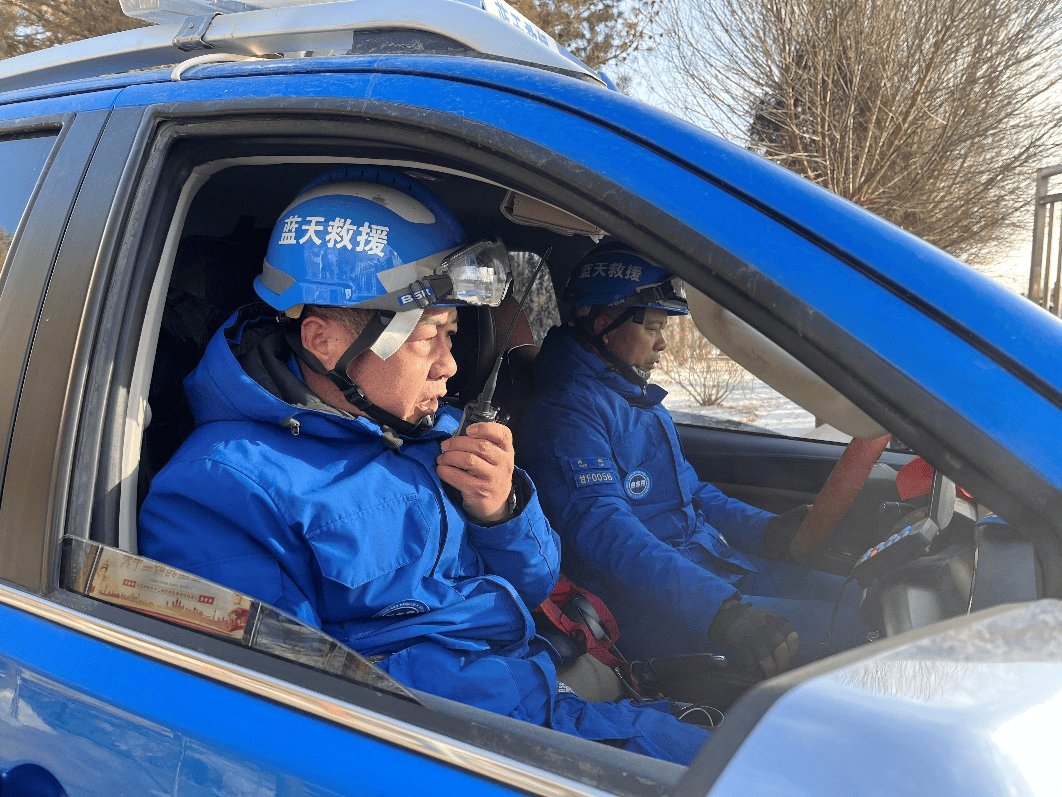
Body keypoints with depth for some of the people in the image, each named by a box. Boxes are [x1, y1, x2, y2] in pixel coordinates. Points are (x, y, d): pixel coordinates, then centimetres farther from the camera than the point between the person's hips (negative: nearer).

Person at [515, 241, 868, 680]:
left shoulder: (639, 398, 21)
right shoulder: (567, 409, -14)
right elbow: (603, 531, -28)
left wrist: (768, 529, 6)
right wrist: (722, 611, -37)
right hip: (644, 607, -10)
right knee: (842, 628, -22)